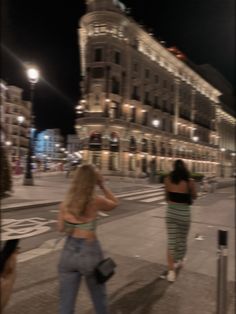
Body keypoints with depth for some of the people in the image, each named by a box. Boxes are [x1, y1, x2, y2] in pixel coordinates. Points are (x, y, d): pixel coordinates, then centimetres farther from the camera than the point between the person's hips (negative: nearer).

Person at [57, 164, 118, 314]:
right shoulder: (96, 201, -14)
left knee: (66, 301, 13)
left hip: (69, 251, 3)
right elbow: (115, 203, 6)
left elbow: (61, 228, 8)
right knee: (99, 296, 23)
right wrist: (103, 185, 2)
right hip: (89, 251, -3)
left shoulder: (66, 203, -5)